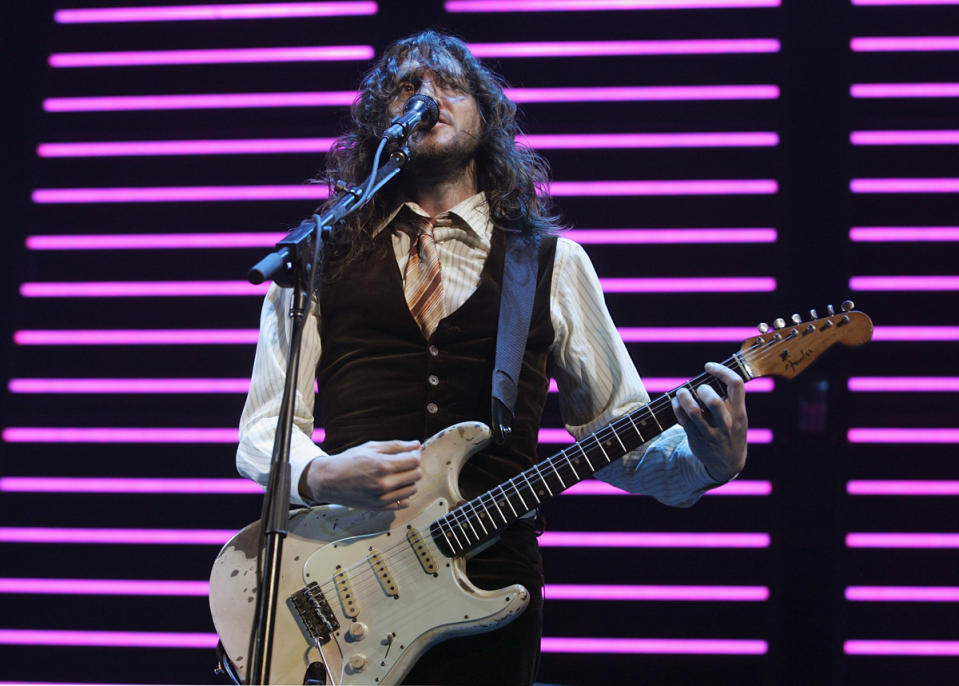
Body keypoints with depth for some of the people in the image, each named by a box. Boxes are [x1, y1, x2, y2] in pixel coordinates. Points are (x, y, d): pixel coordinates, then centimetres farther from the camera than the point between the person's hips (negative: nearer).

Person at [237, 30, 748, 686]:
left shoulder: (555, 264, 10)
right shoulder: (320, 258, 9)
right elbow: (264, 429, 6)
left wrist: (709, 460, -8)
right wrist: (320, 476, -15)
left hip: (490, 588, 0)